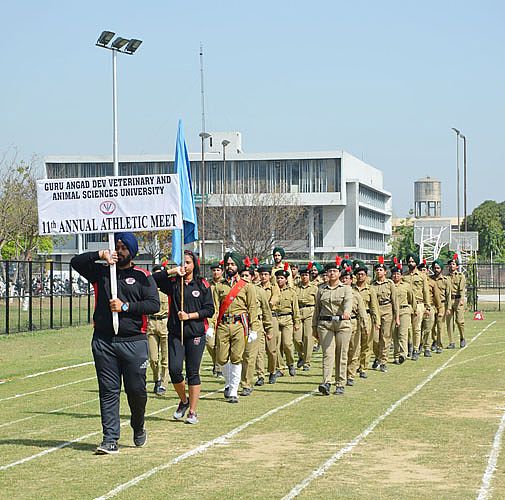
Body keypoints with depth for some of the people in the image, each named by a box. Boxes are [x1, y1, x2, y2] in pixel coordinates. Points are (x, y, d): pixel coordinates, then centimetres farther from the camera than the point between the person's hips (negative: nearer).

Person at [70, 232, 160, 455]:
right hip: (103, 342, 2)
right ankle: (110, 440, 0)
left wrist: (126, 307, -13)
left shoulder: (142, 276, 6)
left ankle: (138, 427, 29)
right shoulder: (101, 272, 13)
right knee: (108, 391, 0)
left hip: (134, 342, -2)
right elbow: (76, 262, 4)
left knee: (136, 390, 2)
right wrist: (100, 254, -8)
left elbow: (154, 304, -5)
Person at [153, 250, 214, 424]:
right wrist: (172, 271, -12)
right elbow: (152, 279, -7)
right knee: (174, 369, -8)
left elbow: (209, 310, 0)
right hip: (175, 333, 1)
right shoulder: (172, 283, 7)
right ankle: (183, 401, 19)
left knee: (193, 372, 2)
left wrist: (189, 316, -10)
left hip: (196, 334, -1)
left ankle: (192, 411, 8)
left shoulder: (202, 285, 4)